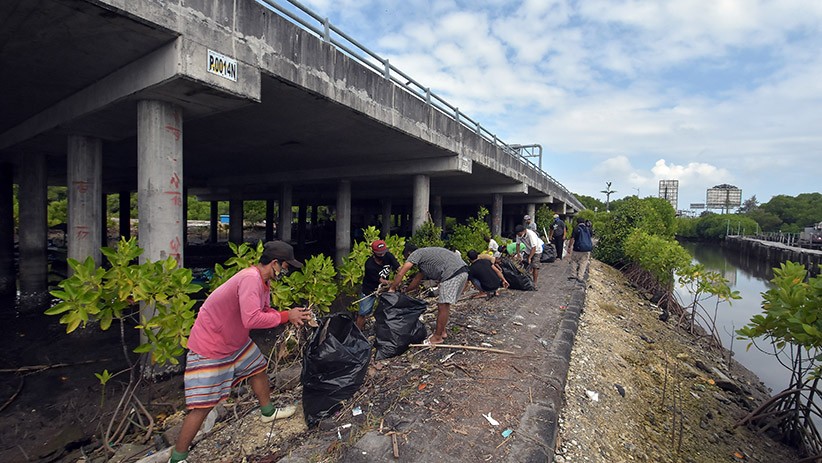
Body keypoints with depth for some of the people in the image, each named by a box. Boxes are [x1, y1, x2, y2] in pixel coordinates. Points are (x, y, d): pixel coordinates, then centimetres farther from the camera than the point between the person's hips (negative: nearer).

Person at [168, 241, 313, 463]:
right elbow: (252, 319, -39)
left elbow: (265, 311, 7)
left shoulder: (261, 280, 0)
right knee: (203, 404, -2)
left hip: (236, 341, 10)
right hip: (209, 347, -10)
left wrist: (294, 316, -8)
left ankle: (267, 412, 44)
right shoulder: (250, 279, -32)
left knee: (258, 369, 22)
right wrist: (286, 316, -26)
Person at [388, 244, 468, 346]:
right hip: (462, 271, 10)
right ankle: (441, 332, 25)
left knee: (443, 305, -4)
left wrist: (392, 288, 6)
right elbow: (417, 279, 37)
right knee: (444, 304, 17)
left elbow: (400, 273, -4)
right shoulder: (425, 255, 31)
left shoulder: (416, 253, 4)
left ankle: (437, 337, 4)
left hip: (453, 272, -10)